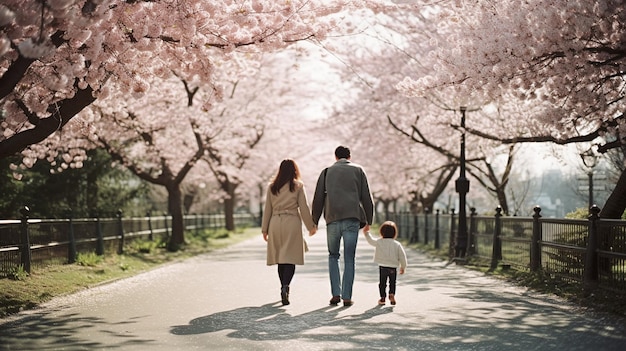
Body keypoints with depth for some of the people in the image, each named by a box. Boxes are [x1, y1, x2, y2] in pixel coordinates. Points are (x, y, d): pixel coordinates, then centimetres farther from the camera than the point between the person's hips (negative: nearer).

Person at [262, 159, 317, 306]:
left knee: (280, 257, 12)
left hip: (275, 223, 3)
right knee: (290, 258, -4)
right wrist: (311, 226, 8)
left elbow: (267, 209, 10)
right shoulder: (298, 186, 0)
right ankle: (285, 286, -24)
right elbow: (304, 207, -1)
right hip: (292, 222, -3)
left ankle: (284, 288, 18)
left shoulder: (272, 187, 8)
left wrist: (264, 229, 16)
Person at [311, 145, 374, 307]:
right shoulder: (358, 170, 11)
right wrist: (368, 220, 13)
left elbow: (318, 199, 9)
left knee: (333, 256, 15)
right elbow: (366, 198, 6)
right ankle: (347, 297, -2)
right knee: (349, 259, 3)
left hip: (333, 219, 1)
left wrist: (314, 222, 15)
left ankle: (336, 294, 5)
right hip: (352, 218, -1)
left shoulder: (327, 172, 13)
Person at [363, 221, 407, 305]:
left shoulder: (379, 242, 0)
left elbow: (371, 240, 15)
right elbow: (402, 256, 3)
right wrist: (403, 267, 14)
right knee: (392, 283, 13)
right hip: (393, 267, 1)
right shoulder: (397, 244, 2)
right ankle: (392, 294, -6)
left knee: (382, 283, 10)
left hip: (382, 267, 0)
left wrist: (366, 233, 30)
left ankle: (382, 297, 8)